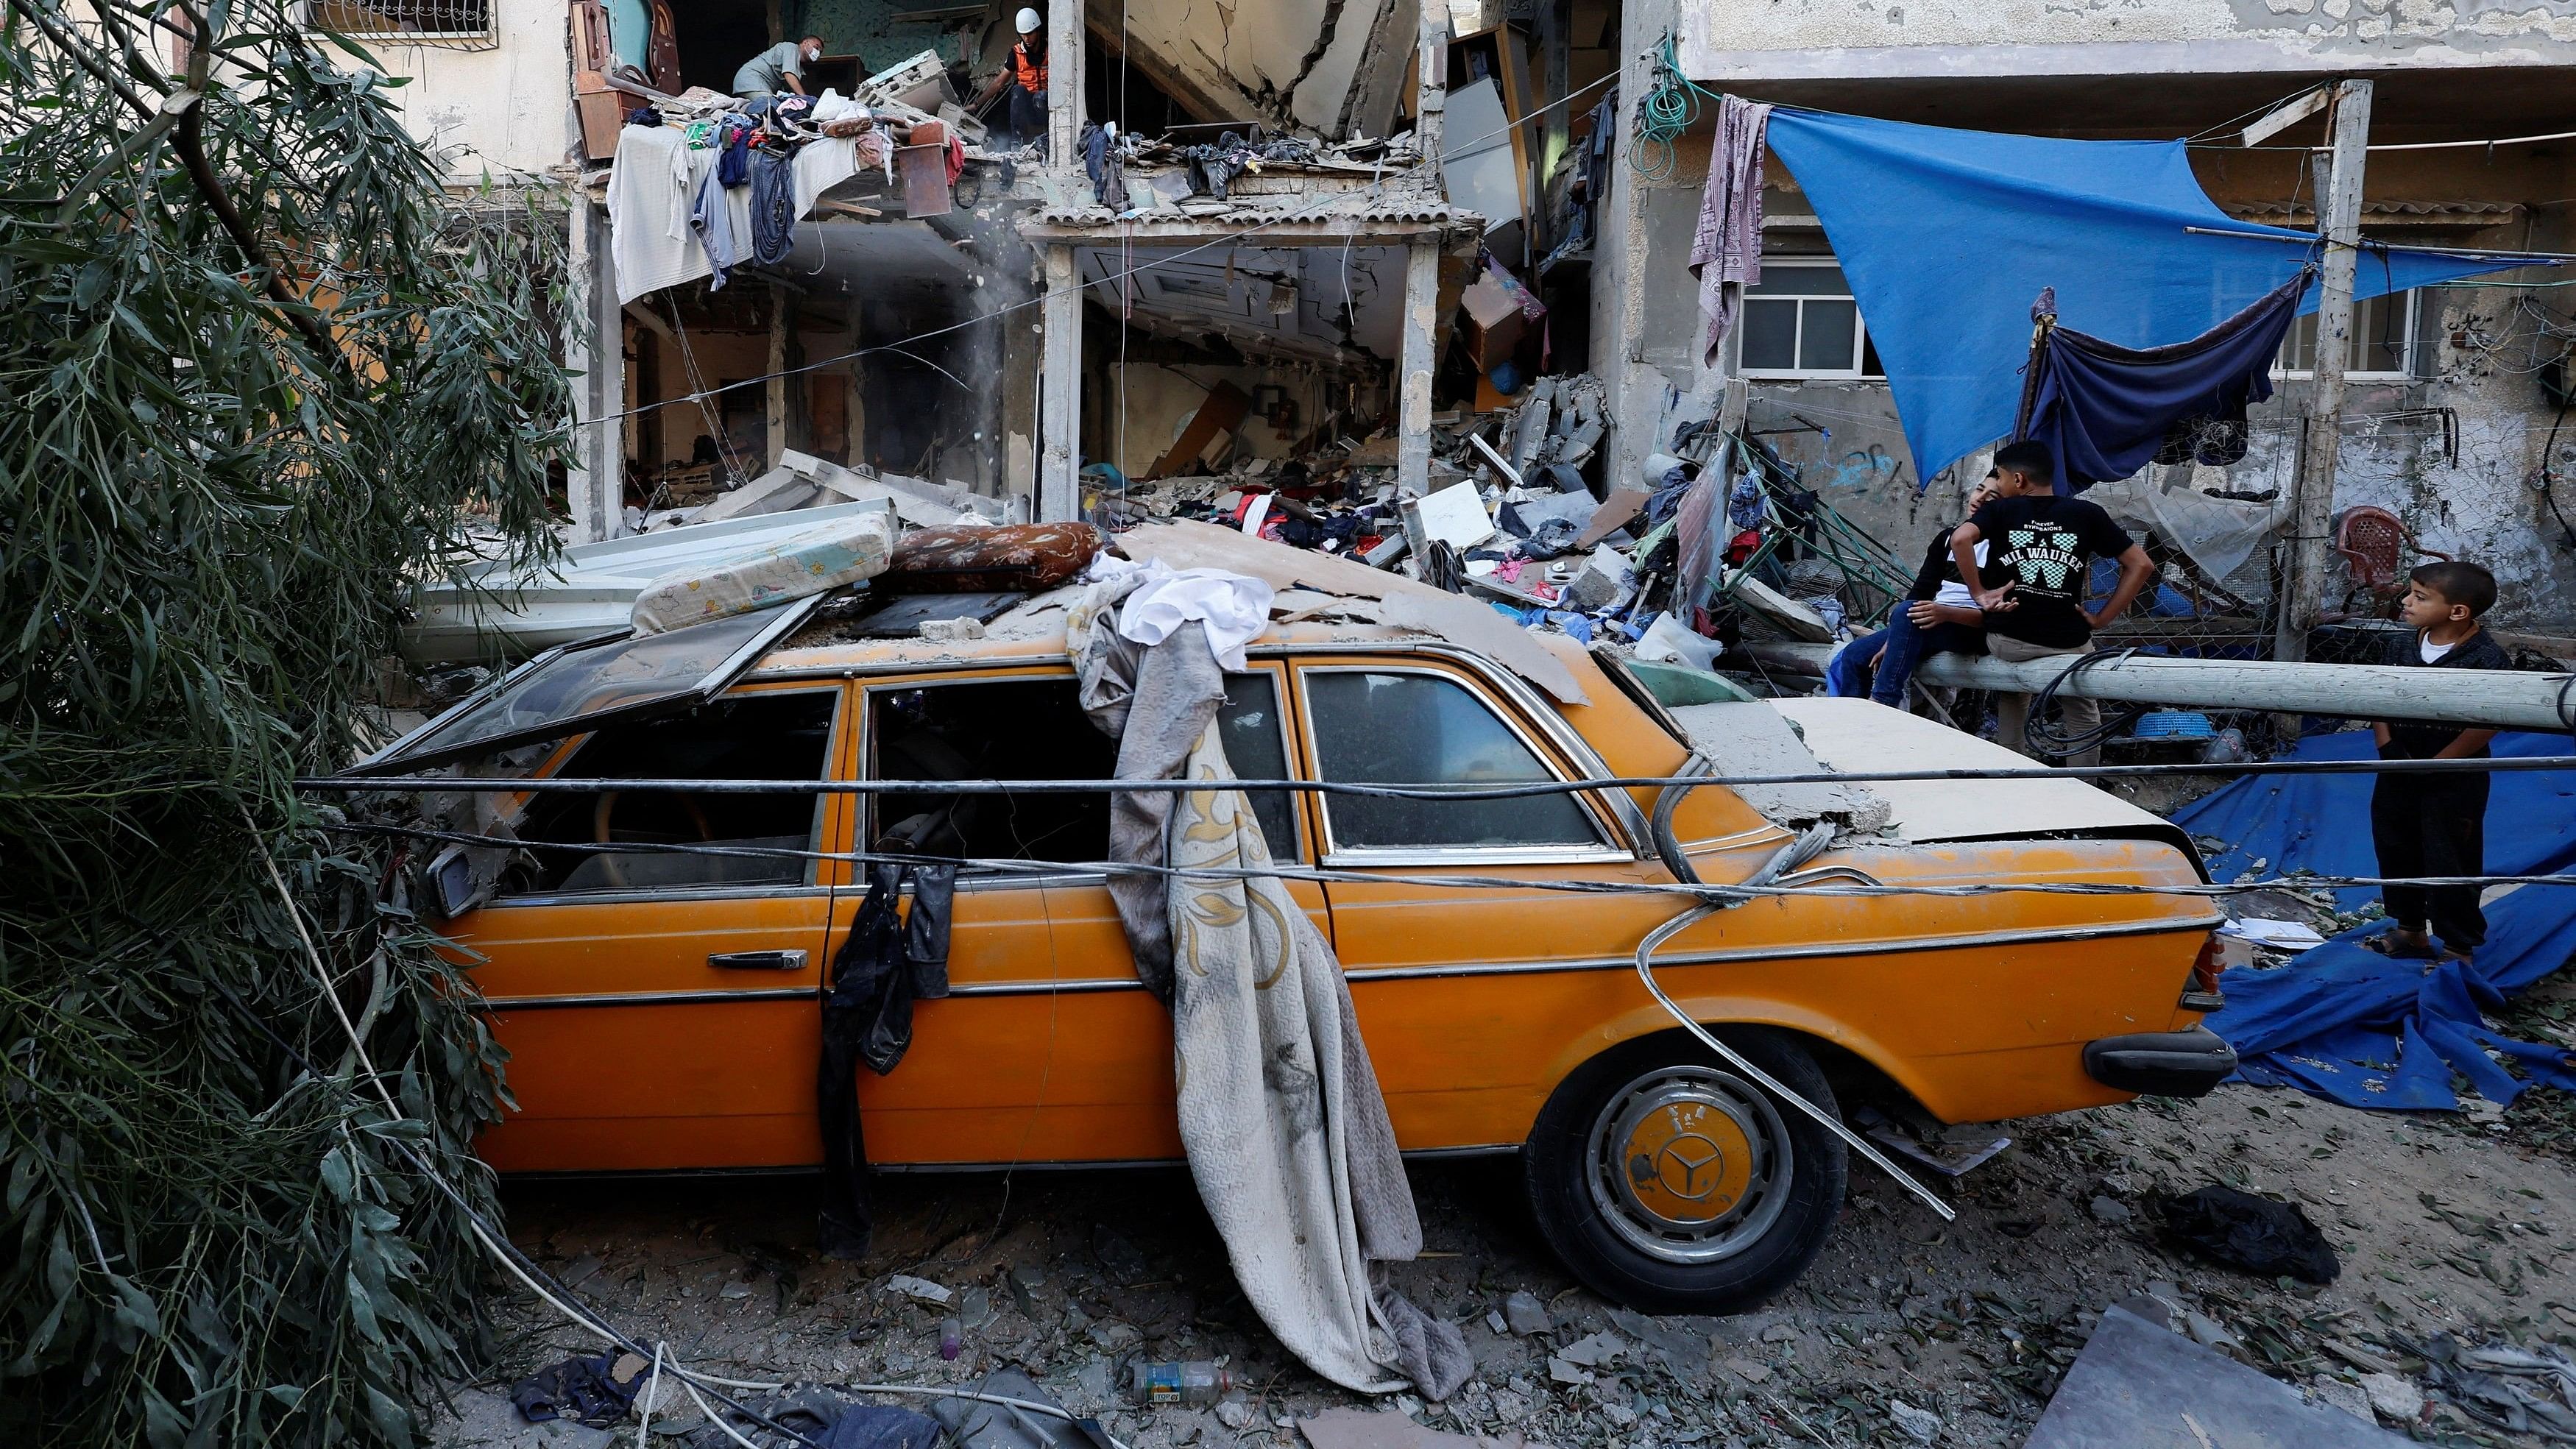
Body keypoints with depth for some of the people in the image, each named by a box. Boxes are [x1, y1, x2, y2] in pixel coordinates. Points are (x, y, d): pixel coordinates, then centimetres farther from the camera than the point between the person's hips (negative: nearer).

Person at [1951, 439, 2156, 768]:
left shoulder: (2001, 510, 2)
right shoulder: (2087, 514, 6)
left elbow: (1960, 539, -19)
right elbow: (2141, 564, 3)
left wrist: (1979, 593, -11)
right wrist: (2101, 619, 4)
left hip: (2006, 640, 1)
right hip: (2068, 642, 0)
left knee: (2013, 697, 31)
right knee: (2084, 715, 24)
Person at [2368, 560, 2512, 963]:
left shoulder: (2487, 657, -17)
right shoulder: (2402, 645, 1)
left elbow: (2487, 724, -21)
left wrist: (2435, 764, -19)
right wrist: (2386, 747, -9)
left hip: (2454, 781, -6)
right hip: (2399, 774, 7)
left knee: (2450, 861, 3)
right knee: (2396, 850, 17)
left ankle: (2458, 947, 19)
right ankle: (2411, 930, 36)